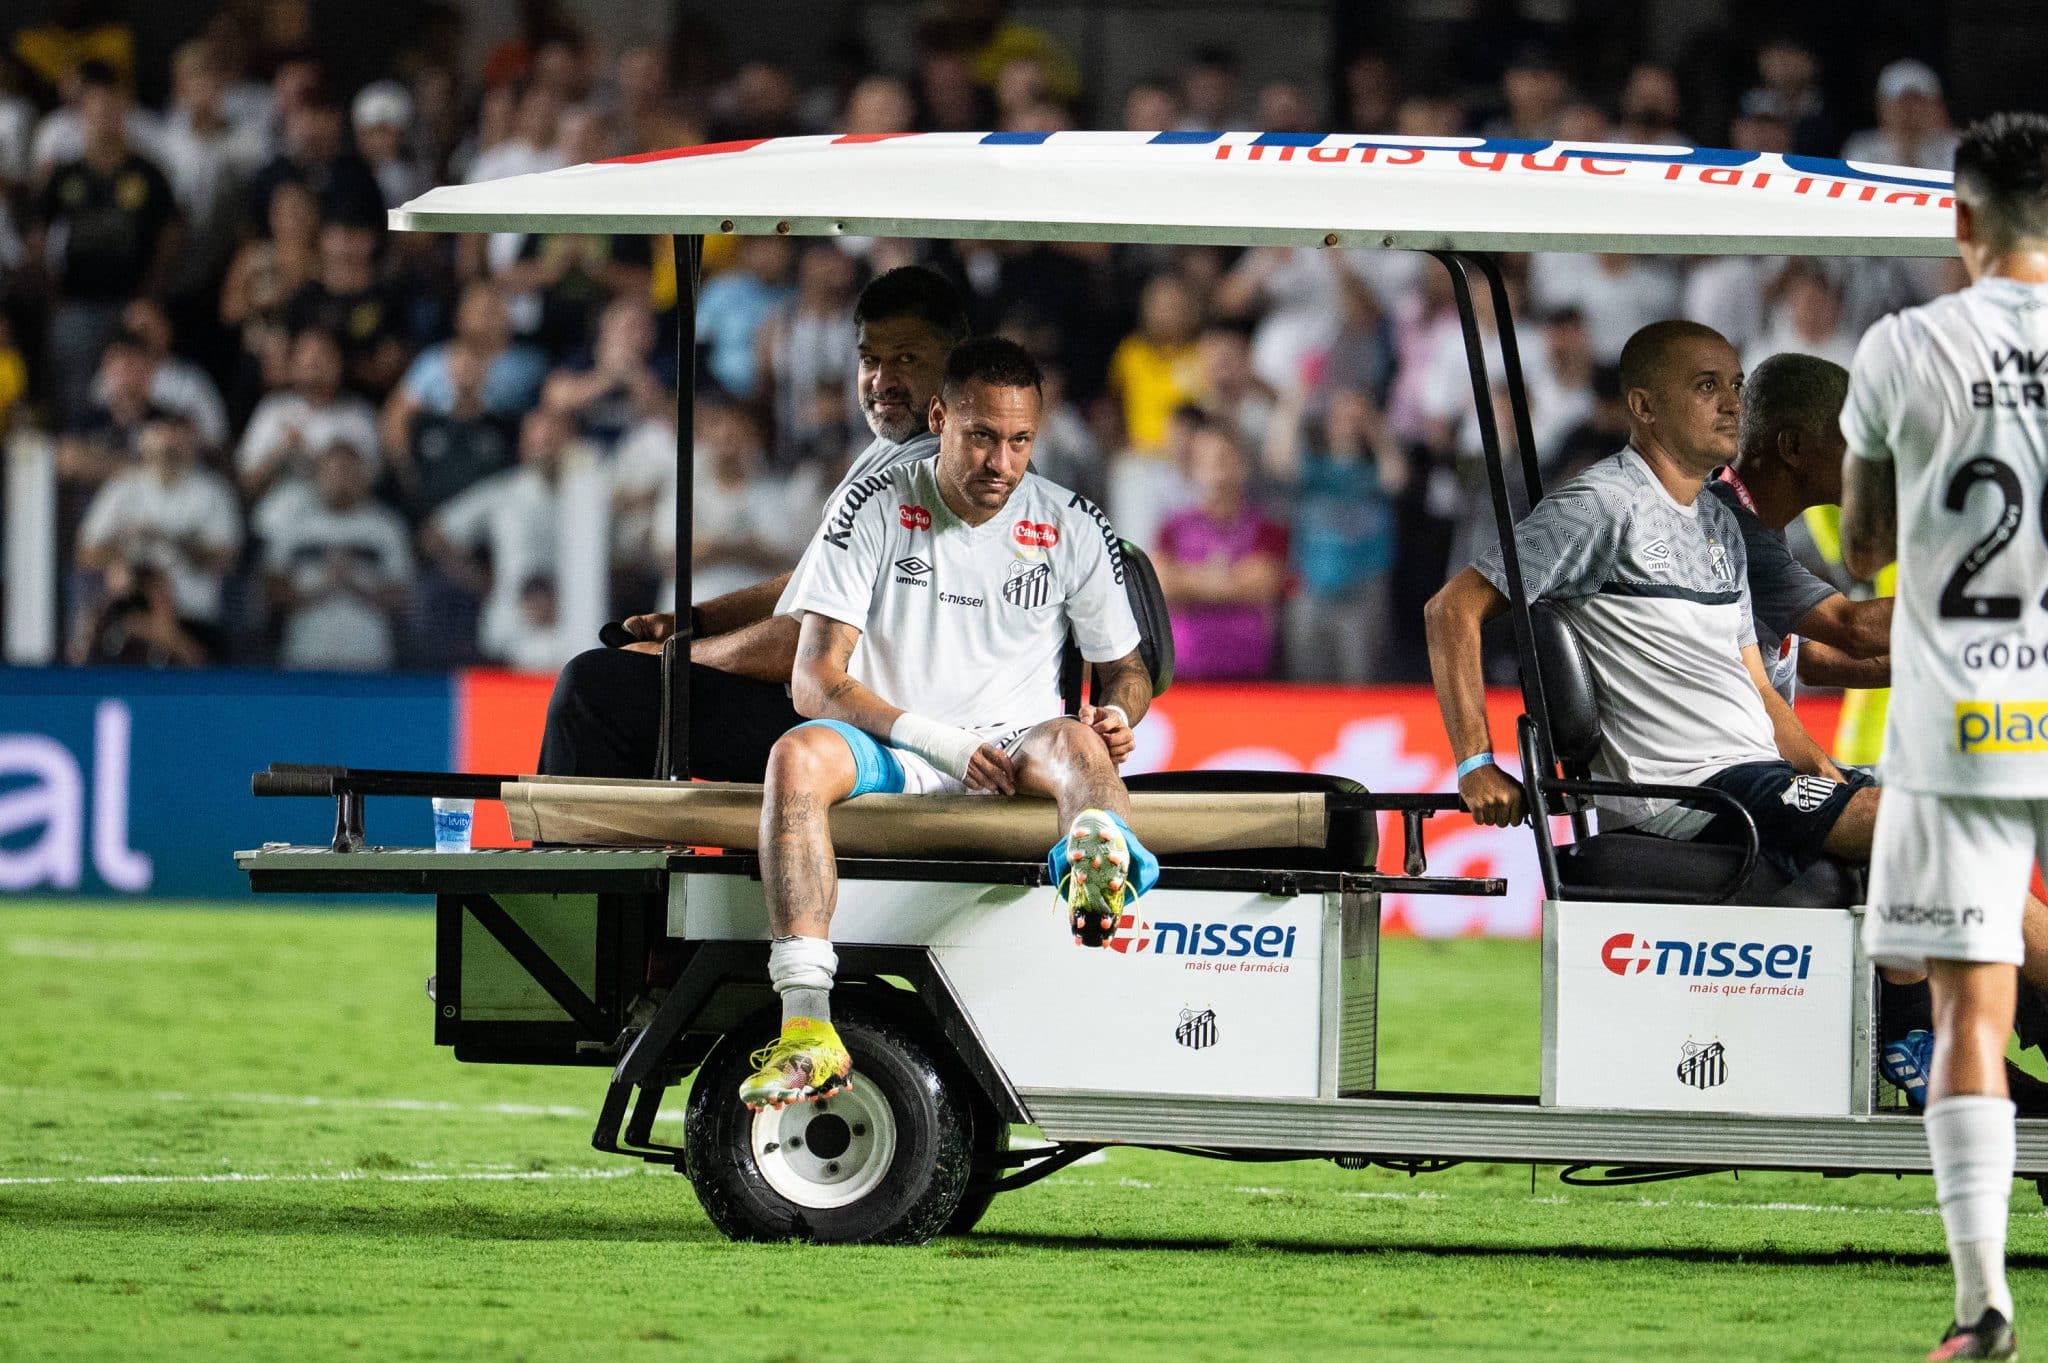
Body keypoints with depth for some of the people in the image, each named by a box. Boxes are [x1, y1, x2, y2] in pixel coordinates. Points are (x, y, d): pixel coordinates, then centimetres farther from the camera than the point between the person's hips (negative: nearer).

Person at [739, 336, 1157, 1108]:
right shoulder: (874, 509, 1)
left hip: (1015, 752, 0)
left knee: (1076, 742, -35)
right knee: (798, 756, -33)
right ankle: (808, 1027, -46)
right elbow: (815, 681, -5)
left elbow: (1126, 671, 16)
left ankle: (1106, 862, -74)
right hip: (891, 752, 0)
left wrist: (1120, 716, -11)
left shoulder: (1072, 529, 6)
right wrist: (940, 739, -18)